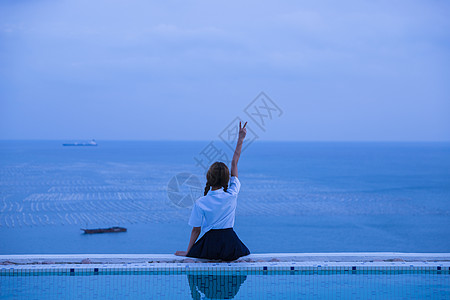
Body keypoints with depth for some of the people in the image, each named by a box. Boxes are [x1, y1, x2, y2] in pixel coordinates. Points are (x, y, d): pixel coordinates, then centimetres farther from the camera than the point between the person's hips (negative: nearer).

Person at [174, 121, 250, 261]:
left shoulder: (200, 203, -9)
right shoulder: (232, 195, -6)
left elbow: (196, 230, -2)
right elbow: (234, 163, 4)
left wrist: (187, 252, 11)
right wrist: (240, 139, 12)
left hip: (211, 246, -1)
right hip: (230, 247, 1)